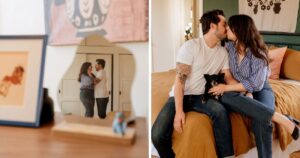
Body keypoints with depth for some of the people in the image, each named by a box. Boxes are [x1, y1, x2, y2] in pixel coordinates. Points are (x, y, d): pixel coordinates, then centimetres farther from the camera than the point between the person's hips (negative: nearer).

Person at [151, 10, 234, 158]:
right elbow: (180, 79, -16)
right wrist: (179, 111, -26)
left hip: (200, 96, 4)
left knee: (220, 111, -32)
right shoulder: (190, 46, -11)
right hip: (180, 96, -3)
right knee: (158, 134, -25)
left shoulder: (223, 52, 7)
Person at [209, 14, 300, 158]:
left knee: (260, 121, -37)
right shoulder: (229, 47, -3)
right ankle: (280, 118, -35)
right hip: (240, 91, 4)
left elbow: (256, 84, -21)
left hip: (260, 90, -3)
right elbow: (227, 75, -7)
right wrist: (246, 93, -21)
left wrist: (226, 87, -23)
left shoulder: (258, 53, -17)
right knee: (226, 98, -35)